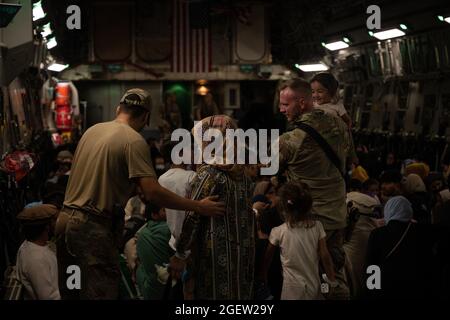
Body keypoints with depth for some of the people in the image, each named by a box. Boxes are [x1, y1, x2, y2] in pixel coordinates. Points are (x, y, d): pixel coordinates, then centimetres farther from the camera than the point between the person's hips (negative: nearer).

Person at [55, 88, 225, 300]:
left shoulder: (91, 131, 12)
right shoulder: (134, 140, -11)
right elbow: (152, 193, -19)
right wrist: (199, 207, -13)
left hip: (66, 218, 8)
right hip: (92, 228, -8)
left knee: (72, 292, 17)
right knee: (101, 292, -5)